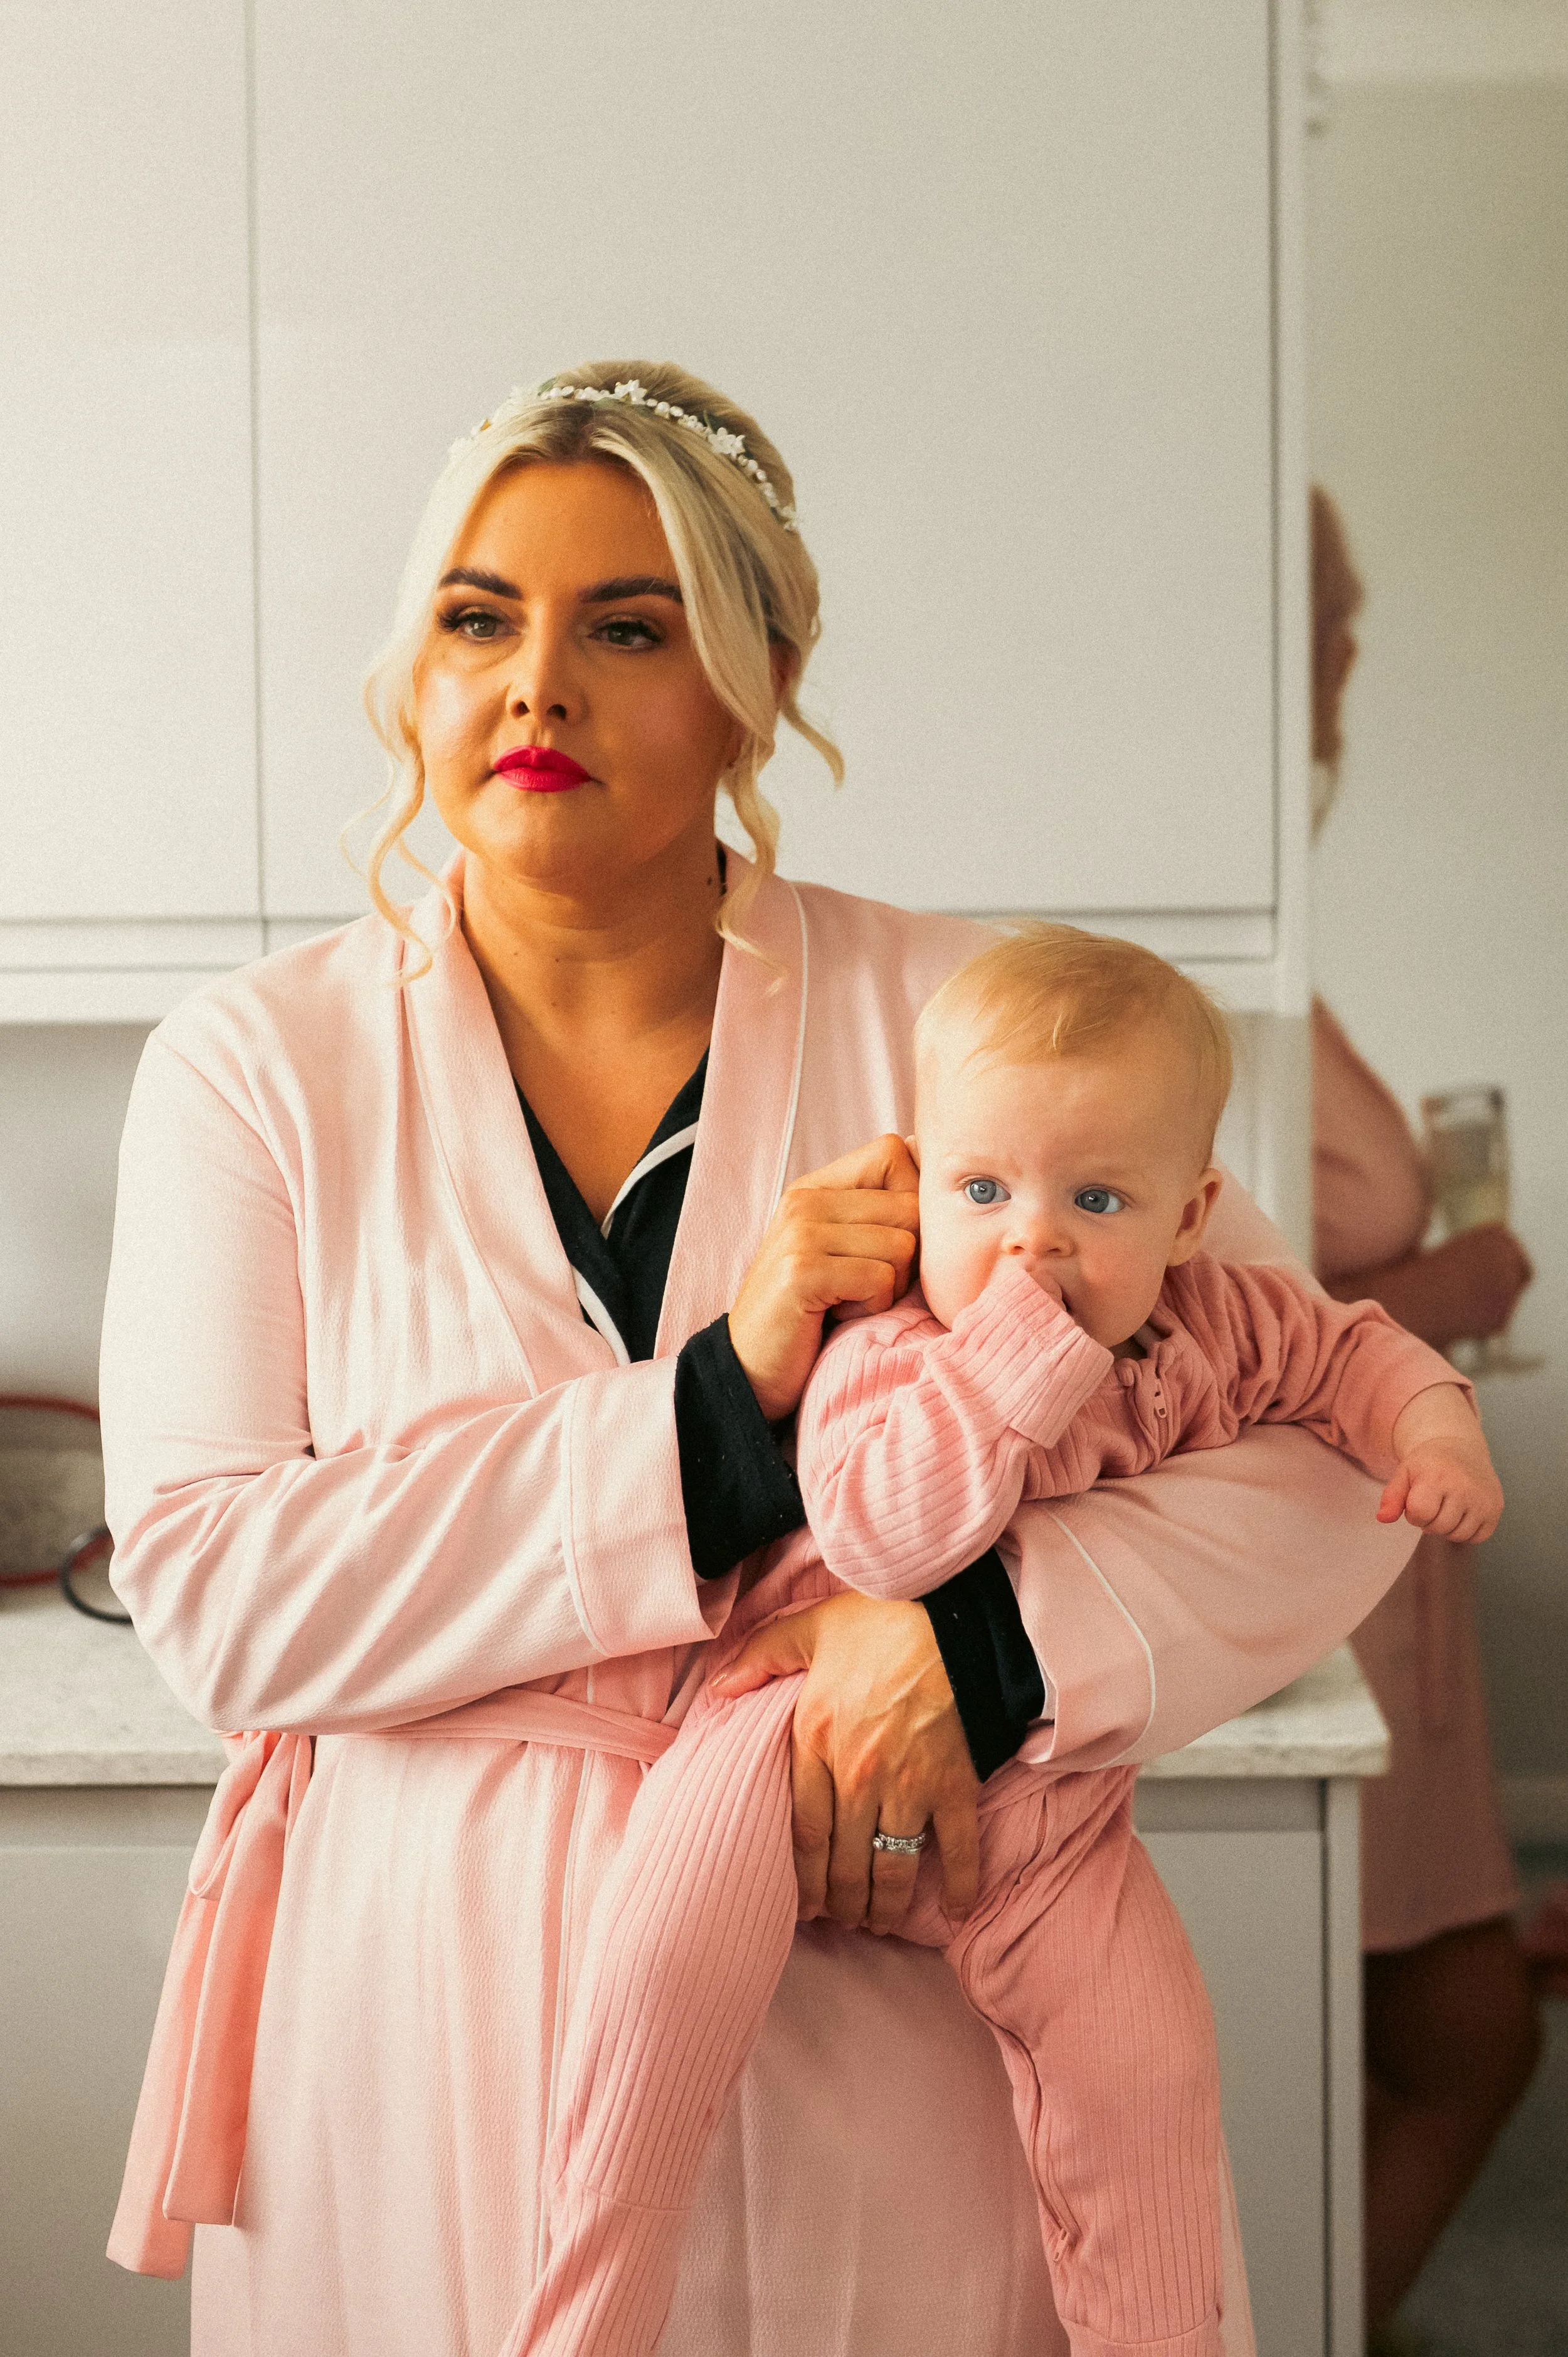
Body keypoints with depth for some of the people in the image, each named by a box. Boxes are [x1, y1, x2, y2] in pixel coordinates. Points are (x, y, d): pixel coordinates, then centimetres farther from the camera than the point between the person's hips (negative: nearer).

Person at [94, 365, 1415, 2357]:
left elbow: (1328, 1464, -5)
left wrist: (983, 1646, -23)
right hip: (435, 2027, 0)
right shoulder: (257, 1066, -1)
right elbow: (210, 1591, -12)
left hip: (875, 1992, 0)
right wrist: (716, 1419, -21)